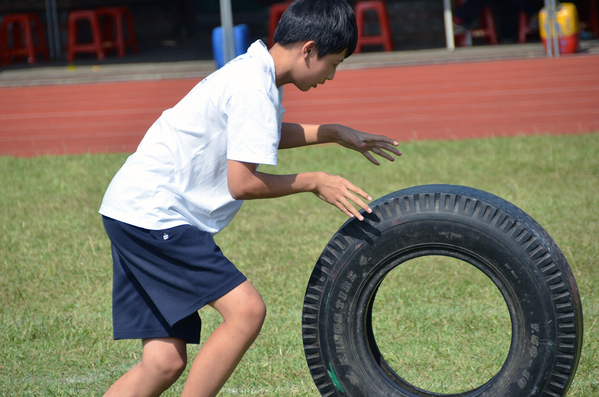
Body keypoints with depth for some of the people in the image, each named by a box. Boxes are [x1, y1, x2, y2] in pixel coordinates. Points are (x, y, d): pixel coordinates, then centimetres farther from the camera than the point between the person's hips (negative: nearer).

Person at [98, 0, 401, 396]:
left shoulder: (255, 74, 13)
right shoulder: (253, 89, -18)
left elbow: (263, 134, 36)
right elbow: (243, 183, -20)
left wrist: (334, 133, 28)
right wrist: (315, 182, -8)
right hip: (154, 213, -10)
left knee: (165, 362, 5)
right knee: (246, 309, -15)